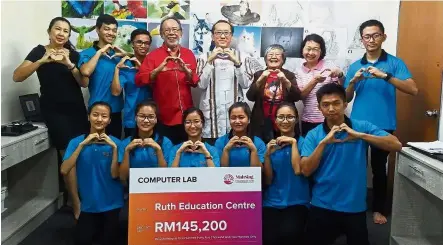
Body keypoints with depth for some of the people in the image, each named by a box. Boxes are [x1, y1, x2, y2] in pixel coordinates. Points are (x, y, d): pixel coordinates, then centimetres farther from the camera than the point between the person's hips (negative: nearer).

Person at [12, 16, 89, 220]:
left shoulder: (74, 54, 9)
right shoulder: (39, 51, 0)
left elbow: (84, 83, -3)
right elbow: (17, 77, -12)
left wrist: (68, 64, -18)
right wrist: (43, 60, -23)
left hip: (77, 108, 4)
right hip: (54, 110, -3)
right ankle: (77, 204, 0)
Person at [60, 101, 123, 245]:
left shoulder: (115, 142, -9)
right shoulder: (77, 141, -6)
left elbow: (115, 175, -15)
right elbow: (64, 170, -17)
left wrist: (114, 148, -24)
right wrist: (82, 144, -23)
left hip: (111, 203, -1)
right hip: (89, 203, 1)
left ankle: (106, 225, 42)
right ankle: (98, 225, 27)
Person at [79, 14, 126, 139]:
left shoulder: (117, 54, 10)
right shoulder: (87, 53, -4)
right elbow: (85, 72, -24)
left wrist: (125, 55, -4)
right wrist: (100, 52, -16)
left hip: (116, 109, 5)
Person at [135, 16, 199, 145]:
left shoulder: (189, 54, 6)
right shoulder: (153, 55, -1)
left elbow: (195, 82, 2)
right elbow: (139, 80, -11)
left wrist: (186, 70, -18)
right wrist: (158, 70, -27)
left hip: (185, 116, 3)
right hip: (164, 118, -2)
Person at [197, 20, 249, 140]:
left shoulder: (239, 56, 6)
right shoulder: (204, 57, 2)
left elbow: (245, 84, -2)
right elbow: (201, 84, -7)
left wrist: (237, 63, -14)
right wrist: (210, 61, -15)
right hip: (211, 111, -1)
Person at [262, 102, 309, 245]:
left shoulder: (303, 142, 0)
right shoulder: (271, 144, 8)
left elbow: (298, 170, -14)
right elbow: (267, 180, 5)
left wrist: (293, 143, -13)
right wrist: (267, 154, -8)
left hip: (297, 202, -2)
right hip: (272, 202, 2)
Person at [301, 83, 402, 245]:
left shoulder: (362, 127, -3)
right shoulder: (313, 135, -1)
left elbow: (396, 145, -14)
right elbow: (306, 171, -10)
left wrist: (360, 135, -24)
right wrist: (323, 142, -20)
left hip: (355, 206, 0)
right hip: (322, 206, 1)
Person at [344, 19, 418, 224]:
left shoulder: (395, 63, 0)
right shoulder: (354, 66, 8)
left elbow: (413, 89, -12)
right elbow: (346, 98, 9)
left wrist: (385, 76, -23)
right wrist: (353, 81, -10)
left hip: (384, 126, -2)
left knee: (379, 168, 8)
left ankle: (378, 209, 25)